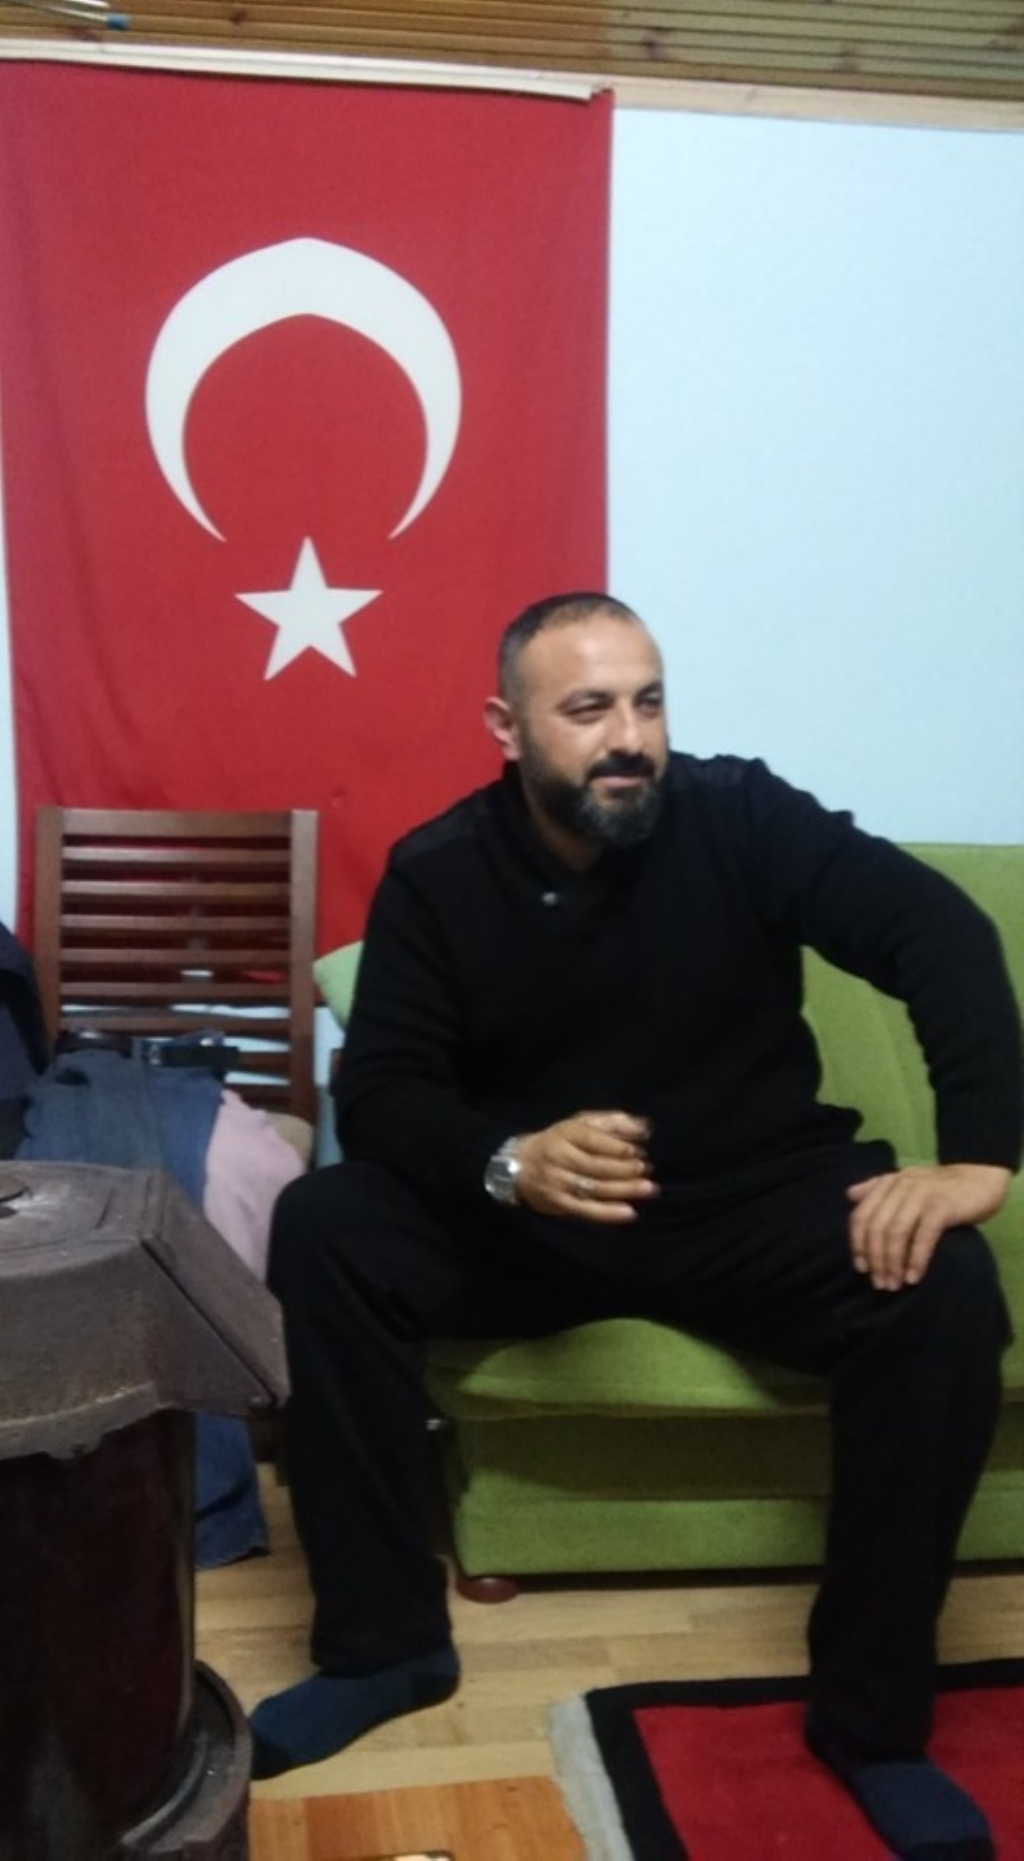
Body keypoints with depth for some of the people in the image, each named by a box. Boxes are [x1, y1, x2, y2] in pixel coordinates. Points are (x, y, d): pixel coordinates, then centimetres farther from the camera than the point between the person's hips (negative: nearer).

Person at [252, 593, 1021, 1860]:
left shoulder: (738, 816, -11)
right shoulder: (435, 875, -7)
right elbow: (378, 1090, -12)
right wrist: (506, 1161, -34)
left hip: (747, 1199, 0)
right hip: (525, 1215, 1)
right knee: (322, 1234, -23)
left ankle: (871, 1714, -10)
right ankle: (386, 1644, -8)